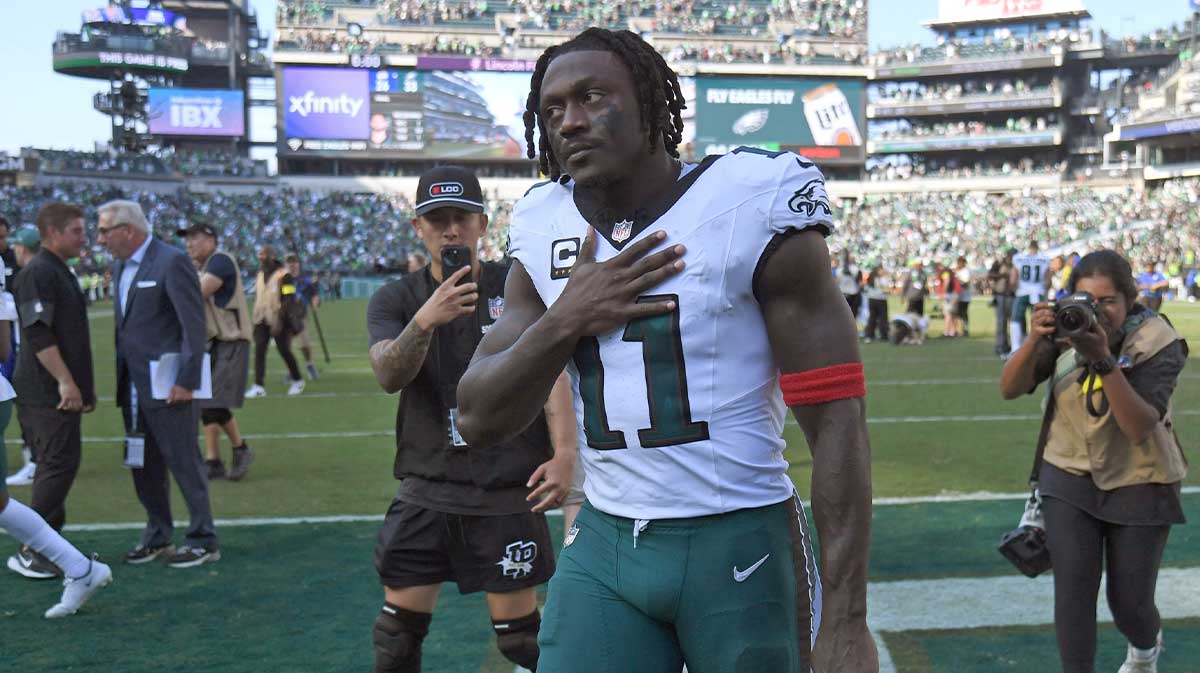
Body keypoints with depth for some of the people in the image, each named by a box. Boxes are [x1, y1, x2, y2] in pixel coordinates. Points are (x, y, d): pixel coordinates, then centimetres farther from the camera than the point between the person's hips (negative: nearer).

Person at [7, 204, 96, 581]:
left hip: (61, 392, 10)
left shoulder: (60, 272, 18)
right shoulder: (38, 273, -13)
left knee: (57, 465, 13)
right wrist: (65, 381, -22)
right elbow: (38, 333, -21)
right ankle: (31, 551, -2)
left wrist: (84, 385, 23)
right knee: (58, 466, -8)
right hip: (47, 393, -10)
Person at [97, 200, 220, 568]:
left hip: (167, 385, -8)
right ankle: (157, 536, 26)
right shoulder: (121, 267, 14)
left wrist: (186, 381, -19)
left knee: (184, 462, -1)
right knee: (143, 465, 14)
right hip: (133, 386, 8)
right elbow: (124, 326, 17)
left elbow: (194, 325, -16)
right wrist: (121, 380, 11)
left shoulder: (172, 262, -13)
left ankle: (203, 541, 10)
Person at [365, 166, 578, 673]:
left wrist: (564, 451, -23)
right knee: (398, 630, 8)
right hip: (426, 490, 2)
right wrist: (424, 321, -31)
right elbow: (388, 377, -13)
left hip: (508, 492, -2)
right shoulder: (395, 301, 5)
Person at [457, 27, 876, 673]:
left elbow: (834, 419, -11)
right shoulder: (547, 233, 5)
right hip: (602, 546, 4)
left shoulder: (753, 210, -9)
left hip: (740, 545, -3)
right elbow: (478, 420, 5)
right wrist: (566, 321, -12)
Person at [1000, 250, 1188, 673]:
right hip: (1070, 476, 2)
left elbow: (1140, 428, -27)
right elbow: (1009, 389, -14)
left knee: (1129, 602, 7)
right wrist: (1035, 341, -32)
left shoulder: (1157, 343, -16)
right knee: (1073, 588, -9)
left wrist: (1105, 359, -38)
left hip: (1139, 483, -2)